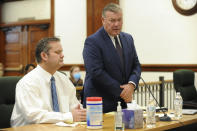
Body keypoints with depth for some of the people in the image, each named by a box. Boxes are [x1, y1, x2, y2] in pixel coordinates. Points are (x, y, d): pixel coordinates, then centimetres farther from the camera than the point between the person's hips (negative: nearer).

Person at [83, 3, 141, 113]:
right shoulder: (92, 42, -10)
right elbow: (96, 72, -18)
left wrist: (131, 84, -9)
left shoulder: (128, 39, 12)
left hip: (124, 102, 6)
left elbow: (136, 65, 11)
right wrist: (120, 91, -15)